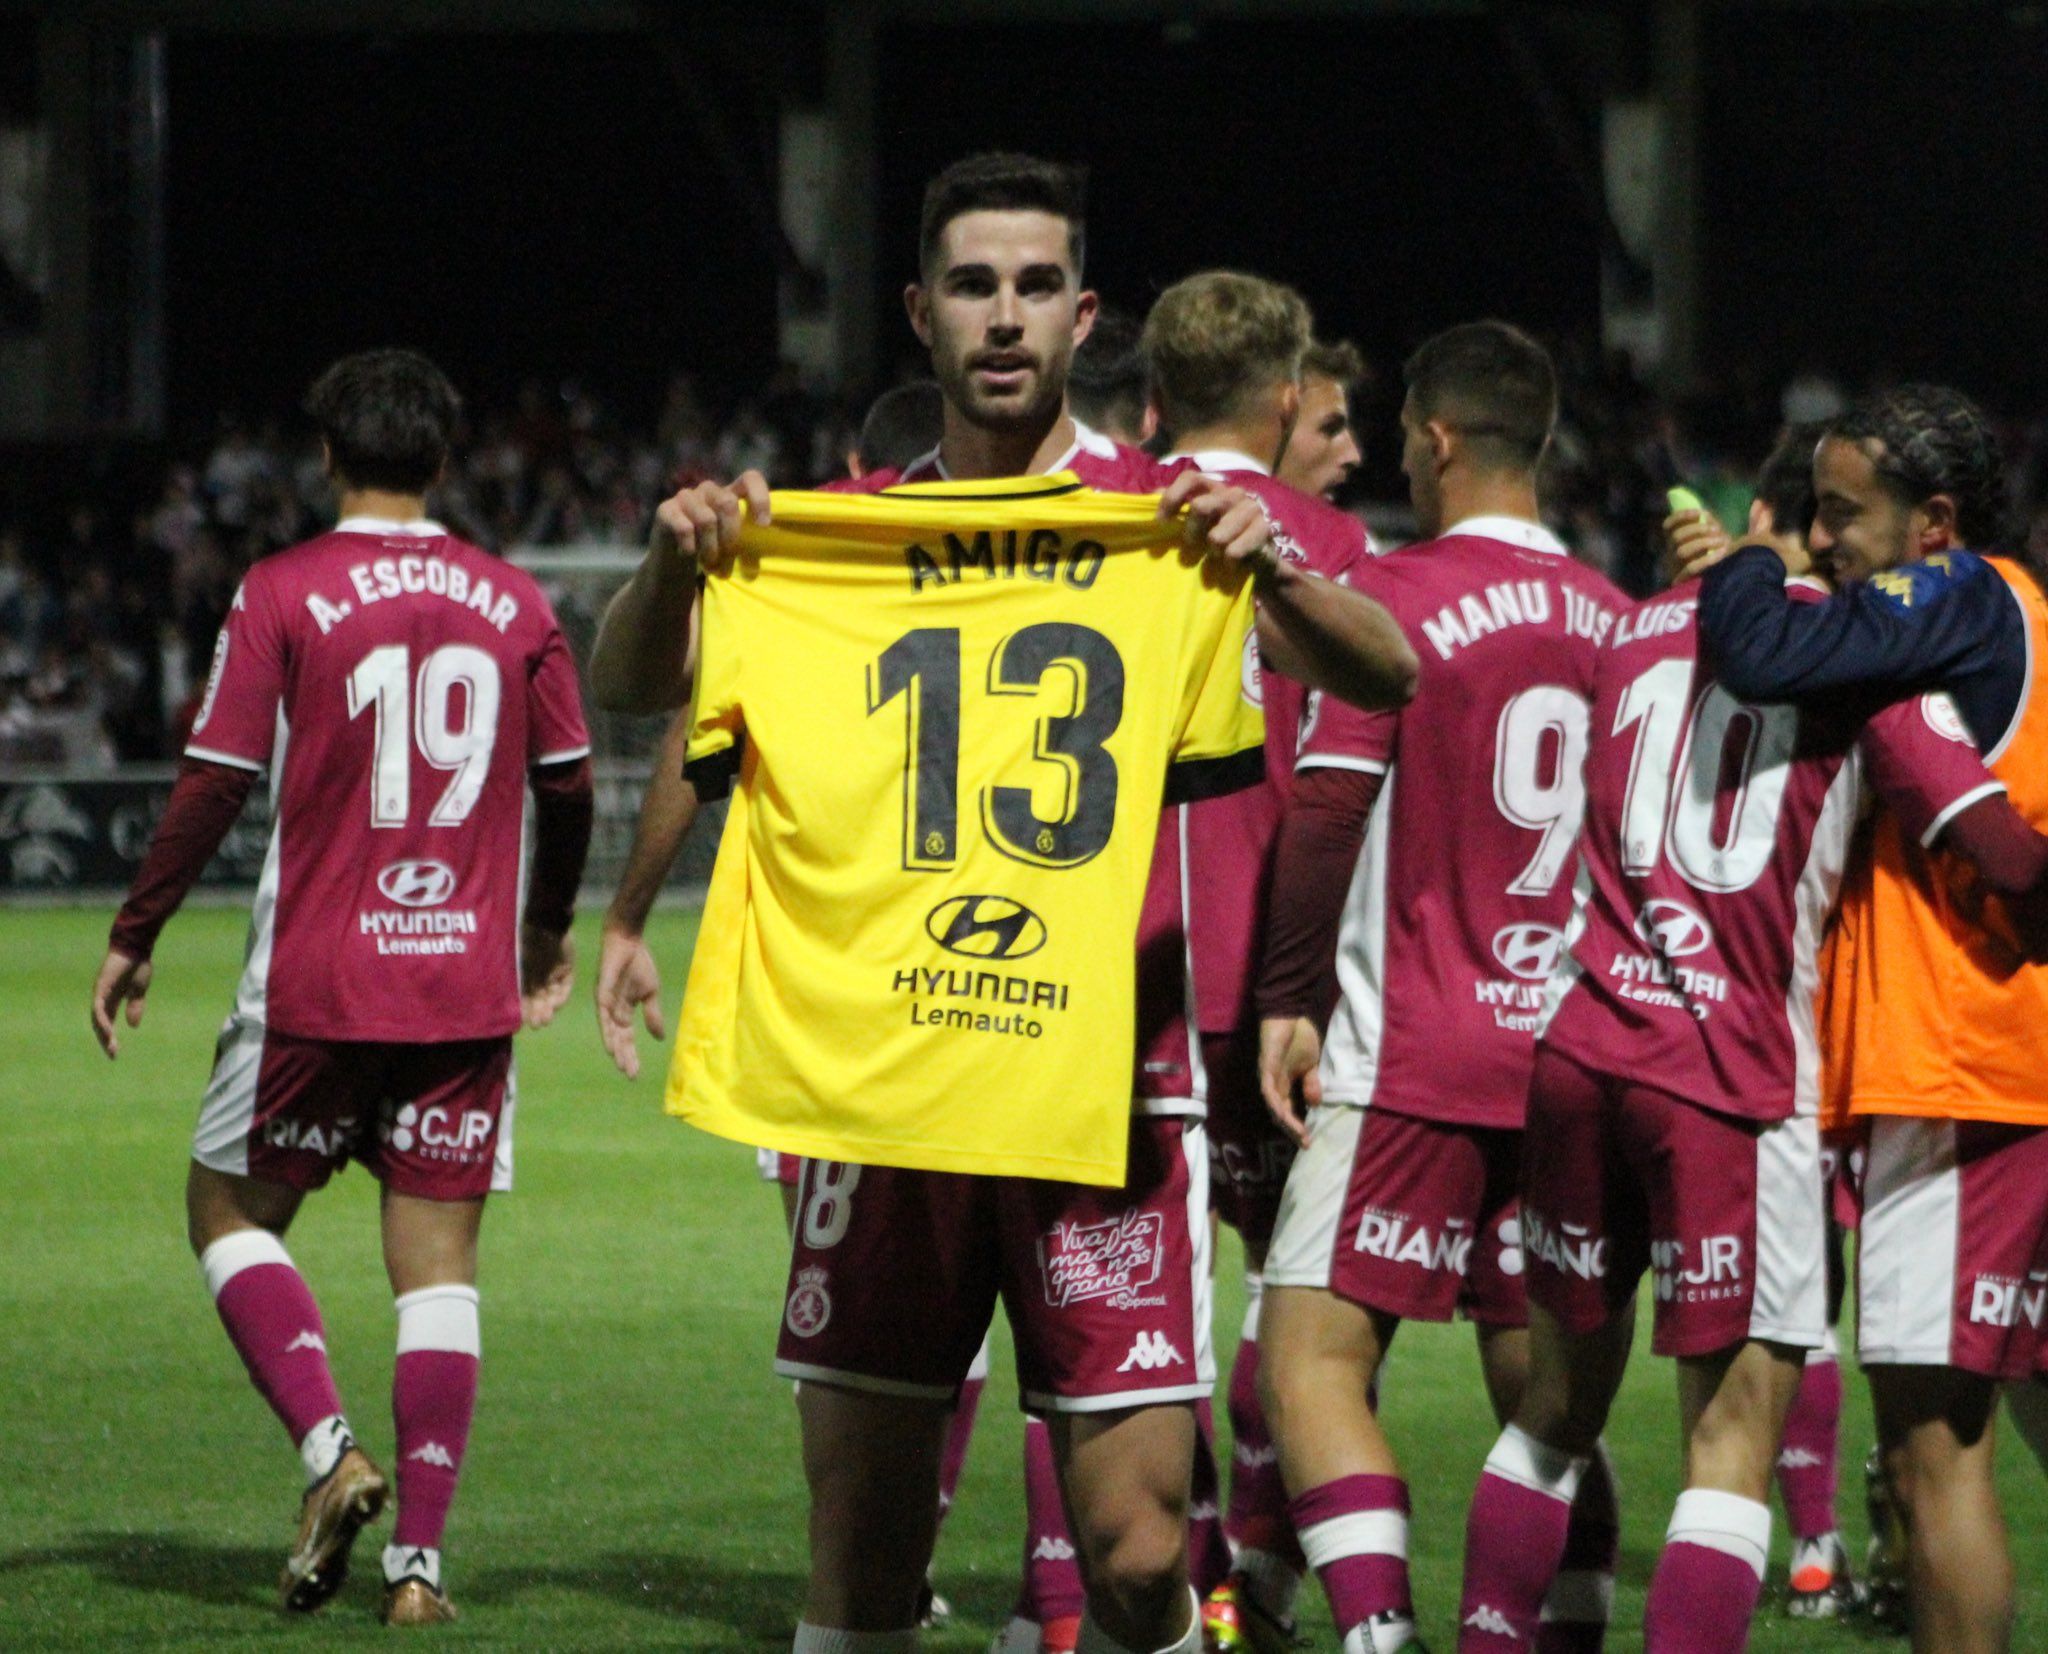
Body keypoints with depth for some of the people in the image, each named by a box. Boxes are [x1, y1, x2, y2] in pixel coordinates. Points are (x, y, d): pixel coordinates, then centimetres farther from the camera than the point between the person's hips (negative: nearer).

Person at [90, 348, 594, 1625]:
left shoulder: (283, 594, -5)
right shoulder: (513, 604, 5)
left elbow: (216, 785, -7)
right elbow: (569, 786, 11)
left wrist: (135, 936, 4)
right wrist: (551, 930, 28)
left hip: (318, 984, -3)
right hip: (469, 985, 3)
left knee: (231, 1209, 14)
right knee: (439, 1258, 5)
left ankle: (330, 1447, -6)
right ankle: (420, 1558, -1)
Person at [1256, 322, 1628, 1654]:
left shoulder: (1394, 595, -7)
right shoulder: (1612, 617, 9)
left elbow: (1326, 810, -12)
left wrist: (1288, 999, -3)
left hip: (1415, 1053, -6)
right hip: (1571, 1056, 6)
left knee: (1314, 1356, -7)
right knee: (1542, 1386, 11)